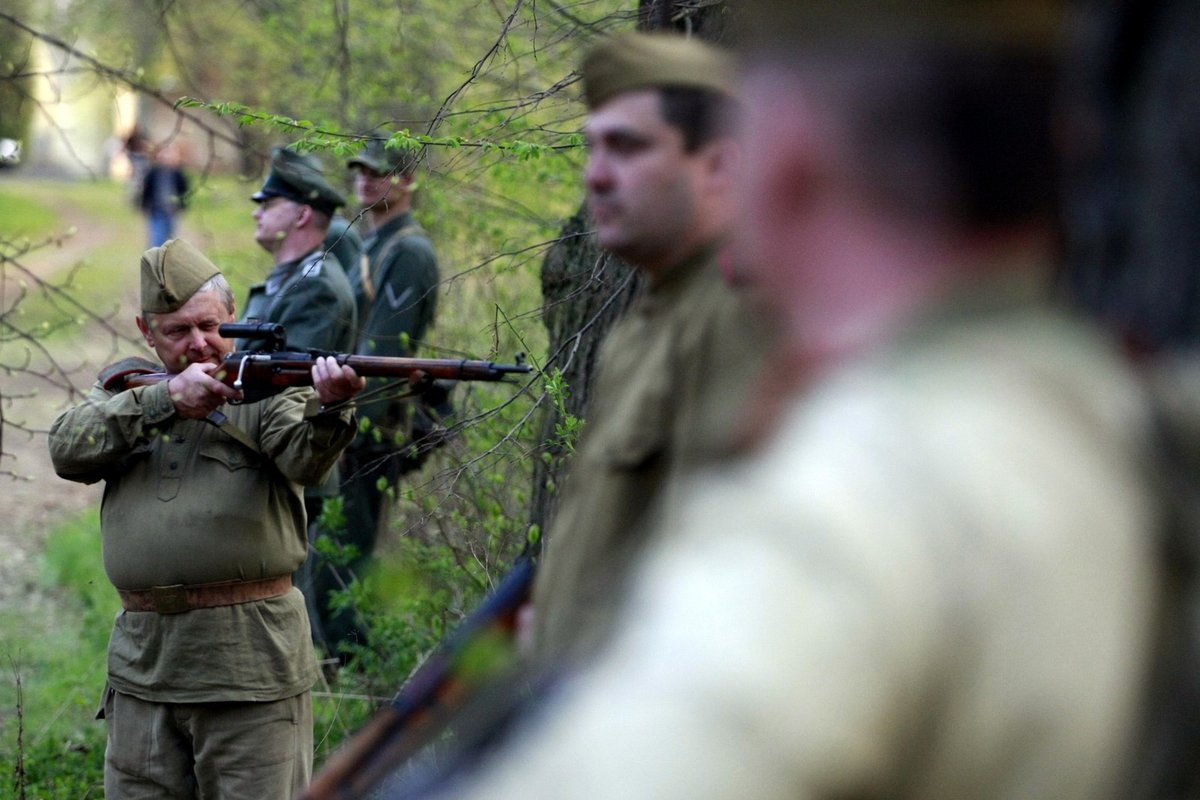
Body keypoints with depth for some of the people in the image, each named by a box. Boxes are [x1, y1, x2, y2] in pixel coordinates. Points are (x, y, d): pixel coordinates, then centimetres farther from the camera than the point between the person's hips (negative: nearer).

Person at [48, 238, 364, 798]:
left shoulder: (267, 388, 2)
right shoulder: (124, 388, 14)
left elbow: (305, 460, -17)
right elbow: (68, 450, -4)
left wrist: (333, 407, -40)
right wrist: (166, 399, -15)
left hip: (251, 664, -4)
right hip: (143, 663, 4)